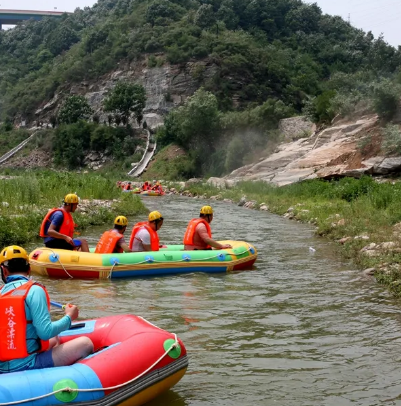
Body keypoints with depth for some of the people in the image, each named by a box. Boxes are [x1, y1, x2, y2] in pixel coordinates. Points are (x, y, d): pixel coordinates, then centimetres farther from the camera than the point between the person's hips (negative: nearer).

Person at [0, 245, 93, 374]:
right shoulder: (34, 290, -10)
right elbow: (45, 332, -18)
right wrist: (69, 317, -1)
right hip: (26, 365, -7)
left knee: (54, 340, 30)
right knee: (85, 343, -2)